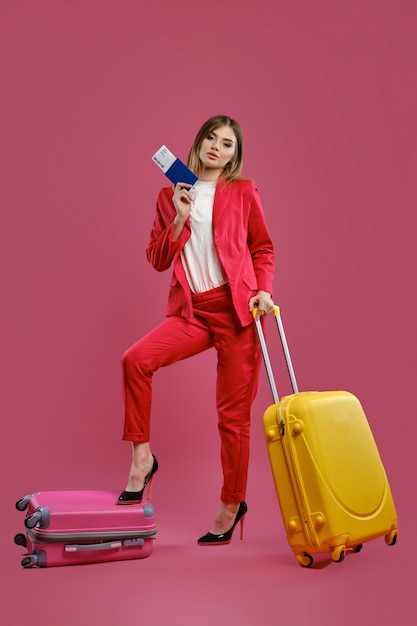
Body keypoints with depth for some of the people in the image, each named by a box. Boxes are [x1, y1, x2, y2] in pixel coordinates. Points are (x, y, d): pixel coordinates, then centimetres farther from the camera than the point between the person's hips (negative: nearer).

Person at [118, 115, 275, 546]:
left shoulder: (243, 193, 8)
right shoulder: (171, 196, 13)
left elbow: (263, 248, 12)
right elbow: (157, 260, 9)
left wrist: (263, 289, -4)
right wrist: (179, 218, -3)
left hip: (236, 309, -2)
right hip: (191, 312, 3)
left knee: (233, 413, 0)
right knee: (135, 359, -23)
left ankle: (231, 504, 18)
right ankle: (141, 456, -5)